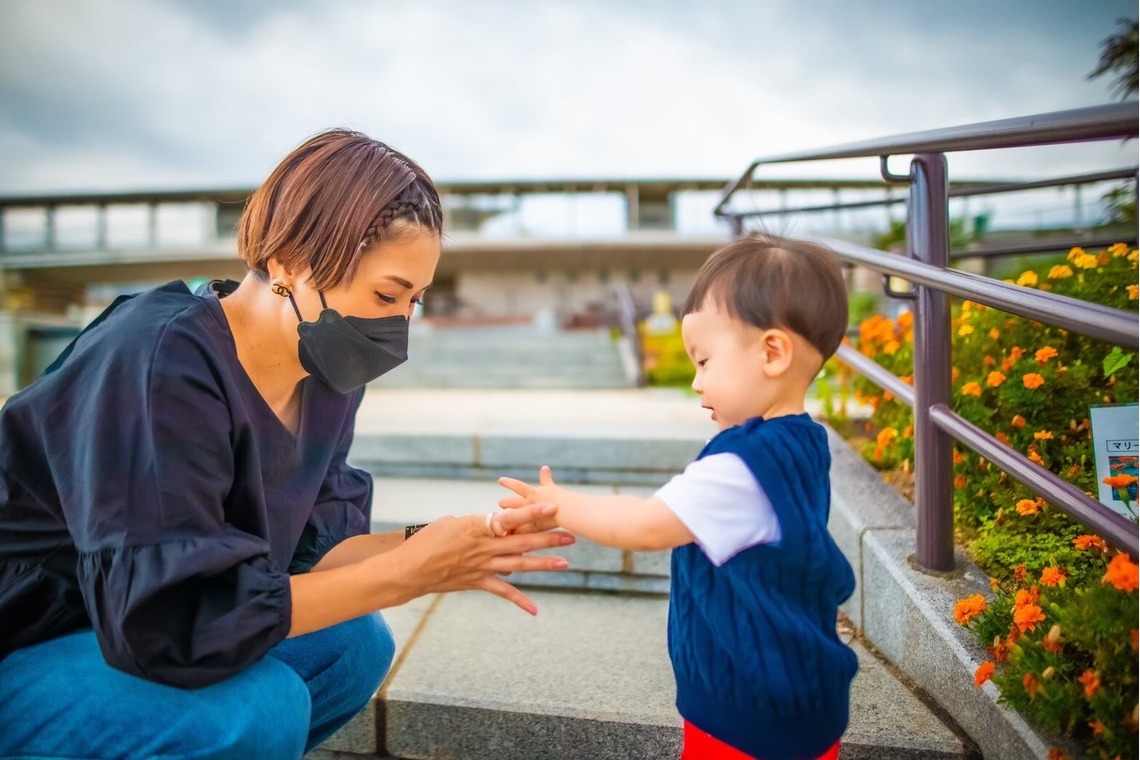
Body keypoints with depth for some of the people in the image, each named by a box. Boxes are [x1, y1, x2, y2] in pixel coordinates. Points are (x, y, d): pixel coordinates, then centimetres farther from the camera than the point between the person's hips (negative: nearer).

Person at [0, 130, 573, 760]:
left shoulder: (326, 374, -6)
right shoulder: (161, 362, -30)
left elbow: (308, 546, -3)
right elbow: (167, 619, -34)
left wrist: (427, 549, -20)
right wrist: (405, 574, -31)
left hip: (130, 623, 8)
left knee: (355, 643, -1)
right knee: (260, 709, -27)